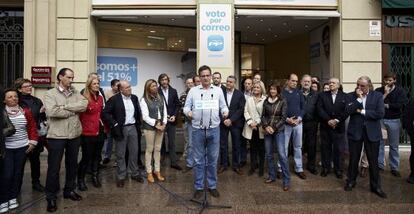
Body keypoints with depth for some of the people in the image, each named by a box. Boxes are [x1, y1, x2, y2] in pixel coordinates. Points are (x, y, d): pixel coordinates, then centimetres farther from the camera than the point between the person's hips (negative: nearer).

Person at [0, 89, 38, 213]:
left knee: (18, 173, 9)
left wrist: (33, 142, 2)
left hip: (22, 147, 2)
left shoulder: (25, 111, 1)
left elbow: (32, 127, 7)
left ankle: (13, 197, 24)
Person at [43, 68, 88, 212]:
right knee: (54, 167, 5)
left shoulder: (76, 93, 8)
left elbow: (84, 105, -10)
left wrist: (65, 106, -16)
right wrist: (73, 111, -11)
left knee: (72, 164, 17)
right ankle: (51, 197, 20)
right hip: (57, 136, -4)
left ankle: (69, 190, 34)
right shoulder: (50, 94, -4)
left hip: (74, 135, 5)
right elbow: (52, 111, -21)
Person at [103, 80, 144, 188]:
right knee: (120, 154, 5)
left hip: (133, 127, 5)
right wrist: (114, 124, -15)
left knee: (134, 152, 11)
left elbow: (138, 111, 16)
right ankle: (121, 177, 18)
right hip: (121, 129, -4)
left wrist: (138, 123, 8)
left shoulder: (134, 98, 7)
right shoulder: (114, 99, -9)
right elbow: (105, 113, -11)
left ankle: (135, 173, 26)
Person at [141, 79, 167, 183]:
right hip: (149, 127, -4)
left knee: (158, 149, 11)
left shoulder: (160, 98, 9)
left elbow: (165, 112, 8)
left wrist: (164, 124, -5)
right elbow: (145, 116, -11)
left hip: (161, 126, 5)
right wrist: (156, 124, -14)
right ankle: (149, 172, 15)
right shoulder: (144, 100, -7)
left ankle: (157, 171, 21)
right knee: (150, 149, 4)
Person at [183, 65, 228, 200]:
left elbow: (223, 106, 8)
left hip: (214, 129, 1)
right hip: (198, 129, -1)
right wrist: (188, 112, -18)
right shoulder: (193, 90, 4)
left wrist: (225, 112, -13)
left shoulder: (218, 90, 7)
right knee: (198, 160, 7)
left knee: (212, 159, 10)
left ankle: (212, 186, 24)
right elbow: (186, 106, 3)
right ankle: (199, 187, 19)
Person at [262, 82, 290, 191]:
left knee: (282, 154, -10)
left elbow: (283, 117, -6)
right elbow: (263, 116, 8)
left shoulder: (282, 101, -2)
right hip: (267, 130, 4)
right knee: (268, 154, 9)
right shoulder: (266, 101, 7)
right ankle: (272, 176, 24)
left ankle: (286, 180, -2)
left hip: (279, 130, -4)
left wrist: (274, 127, -12)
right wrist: (266, 126, -8)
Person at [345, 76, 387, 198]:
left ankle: (375, 186, 22)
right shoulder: (352, 95, 1)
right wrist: (359, 98, -17)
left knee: (373, 161, 7)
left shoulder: (377, 96, -2)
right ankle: (351, 181, 29)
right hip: (355, 131, 1)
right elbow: (348, 110, -12)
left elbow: (380, 113, -12)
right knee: (353, 159, 11)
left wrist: (362, 111, -11)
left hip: (372, 132, -1)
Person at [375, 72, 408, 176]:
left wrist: (385, 105, -8)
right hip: (380, 120, 1)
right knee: (379, 143, 5)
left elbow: (399, 105, -11)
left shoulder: (400, 91, 0)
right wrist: (385, 94, -12)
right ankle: (380, 165, 16)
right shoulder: (378, 91, 2)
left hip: (394, 121, -1)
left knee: (394, 146, 7)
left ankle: (394, 168, 17)